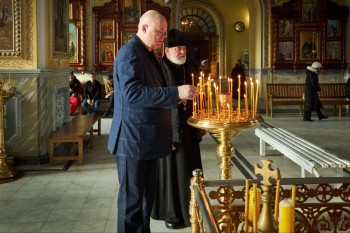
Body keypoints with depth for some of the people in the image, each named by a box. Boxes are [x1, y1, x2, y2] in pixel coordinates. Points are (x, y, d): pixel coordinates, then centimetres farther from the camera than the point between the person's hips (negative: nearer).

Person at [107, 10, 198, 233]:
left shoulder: (148, 54, 16)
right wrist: (176, 93, -29)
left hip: (148, 138, 10)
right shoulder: (130, 53, -14)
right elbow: (132, 92, -28)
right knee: (132, 197, 1)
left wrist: (180, 94, 16)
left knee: (147, 195, 17)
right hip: (133, 140, -9)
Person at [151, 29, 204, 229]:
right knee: (171, 168, 3)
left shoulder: (190, 68, 9)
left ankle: (189, 208, 26)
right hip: (169, 128, -6)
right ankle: (171, 212, 15)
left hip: (189, 128, 6)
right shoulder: (160, 69, -10)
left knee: (190, 167, 12)